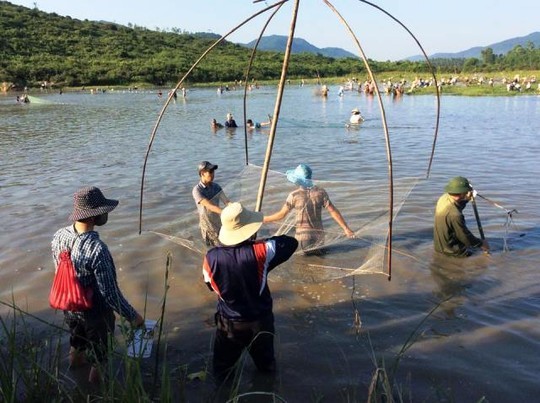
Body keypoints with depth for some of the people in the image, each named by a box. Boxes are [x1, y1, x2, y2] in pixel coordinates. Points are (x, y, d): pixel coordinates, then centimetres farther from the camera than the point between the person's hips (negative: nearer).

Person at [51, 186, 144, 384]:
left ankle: (75, 360, 63)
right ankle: (97, 374, 48)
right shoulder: (97, 249, -39)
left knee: (77, 337, 35)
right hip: (95, 310, -6)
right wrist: (132, 315, -18)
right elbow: (110, 292, -31)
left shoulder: (59, 236, -16)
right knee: (99, 346, 23)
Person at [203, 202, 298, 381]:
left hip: (229, 323, 0)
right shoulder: (259, 251, -29)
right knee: (266, 363, 31)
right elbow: (291, 243, -13)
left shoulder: (211, 257, -22)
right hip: (260, 320, 1)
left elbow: (211, 286, -2)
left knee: (222, 368, 27)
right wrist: (264, 241, -2)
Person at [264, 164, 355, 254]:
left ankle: (311, 250, -3)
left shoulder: (294, 195, -12)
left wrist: (263, 219, 7)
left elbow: (281, 214, -5)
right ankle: (316, 250, 1)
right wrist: (346, 228, -2)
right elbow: (333, 211, -7)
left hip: (302, 235, -2)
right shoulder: (321, 192, -6)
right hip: (318, 234, 2)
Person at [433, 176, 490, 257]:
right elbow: (466, 237, -19)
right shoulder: (455, 215, -33)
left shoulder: (443, 198, -8)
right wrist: (481, 244, -4)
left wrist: (466, 200, 3)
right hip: (451, 250, -9)